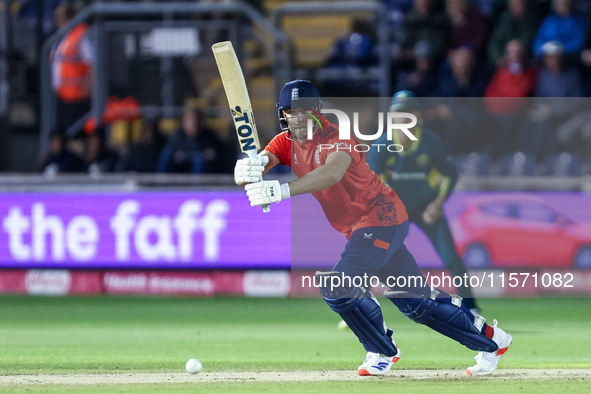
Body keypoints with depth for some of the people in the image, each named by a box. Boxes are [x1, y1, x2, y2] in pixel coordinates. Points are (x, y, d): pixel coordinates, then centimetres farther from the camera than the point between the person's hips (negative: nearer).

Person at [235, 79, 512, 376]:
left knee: (338, 286, -21)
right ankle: (489, 339, 26)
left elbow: (333, 172, -42)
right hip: (356, 228, 8)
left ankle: (383, 352, 1)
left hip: (382, 217, -8)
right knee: (415, 301, 13)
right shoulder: (286, 143, 1)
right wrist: (246, 170, -41)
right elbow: (244, 176, -14)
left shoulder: (338, 138, -19)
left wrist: (283, 190, -55)